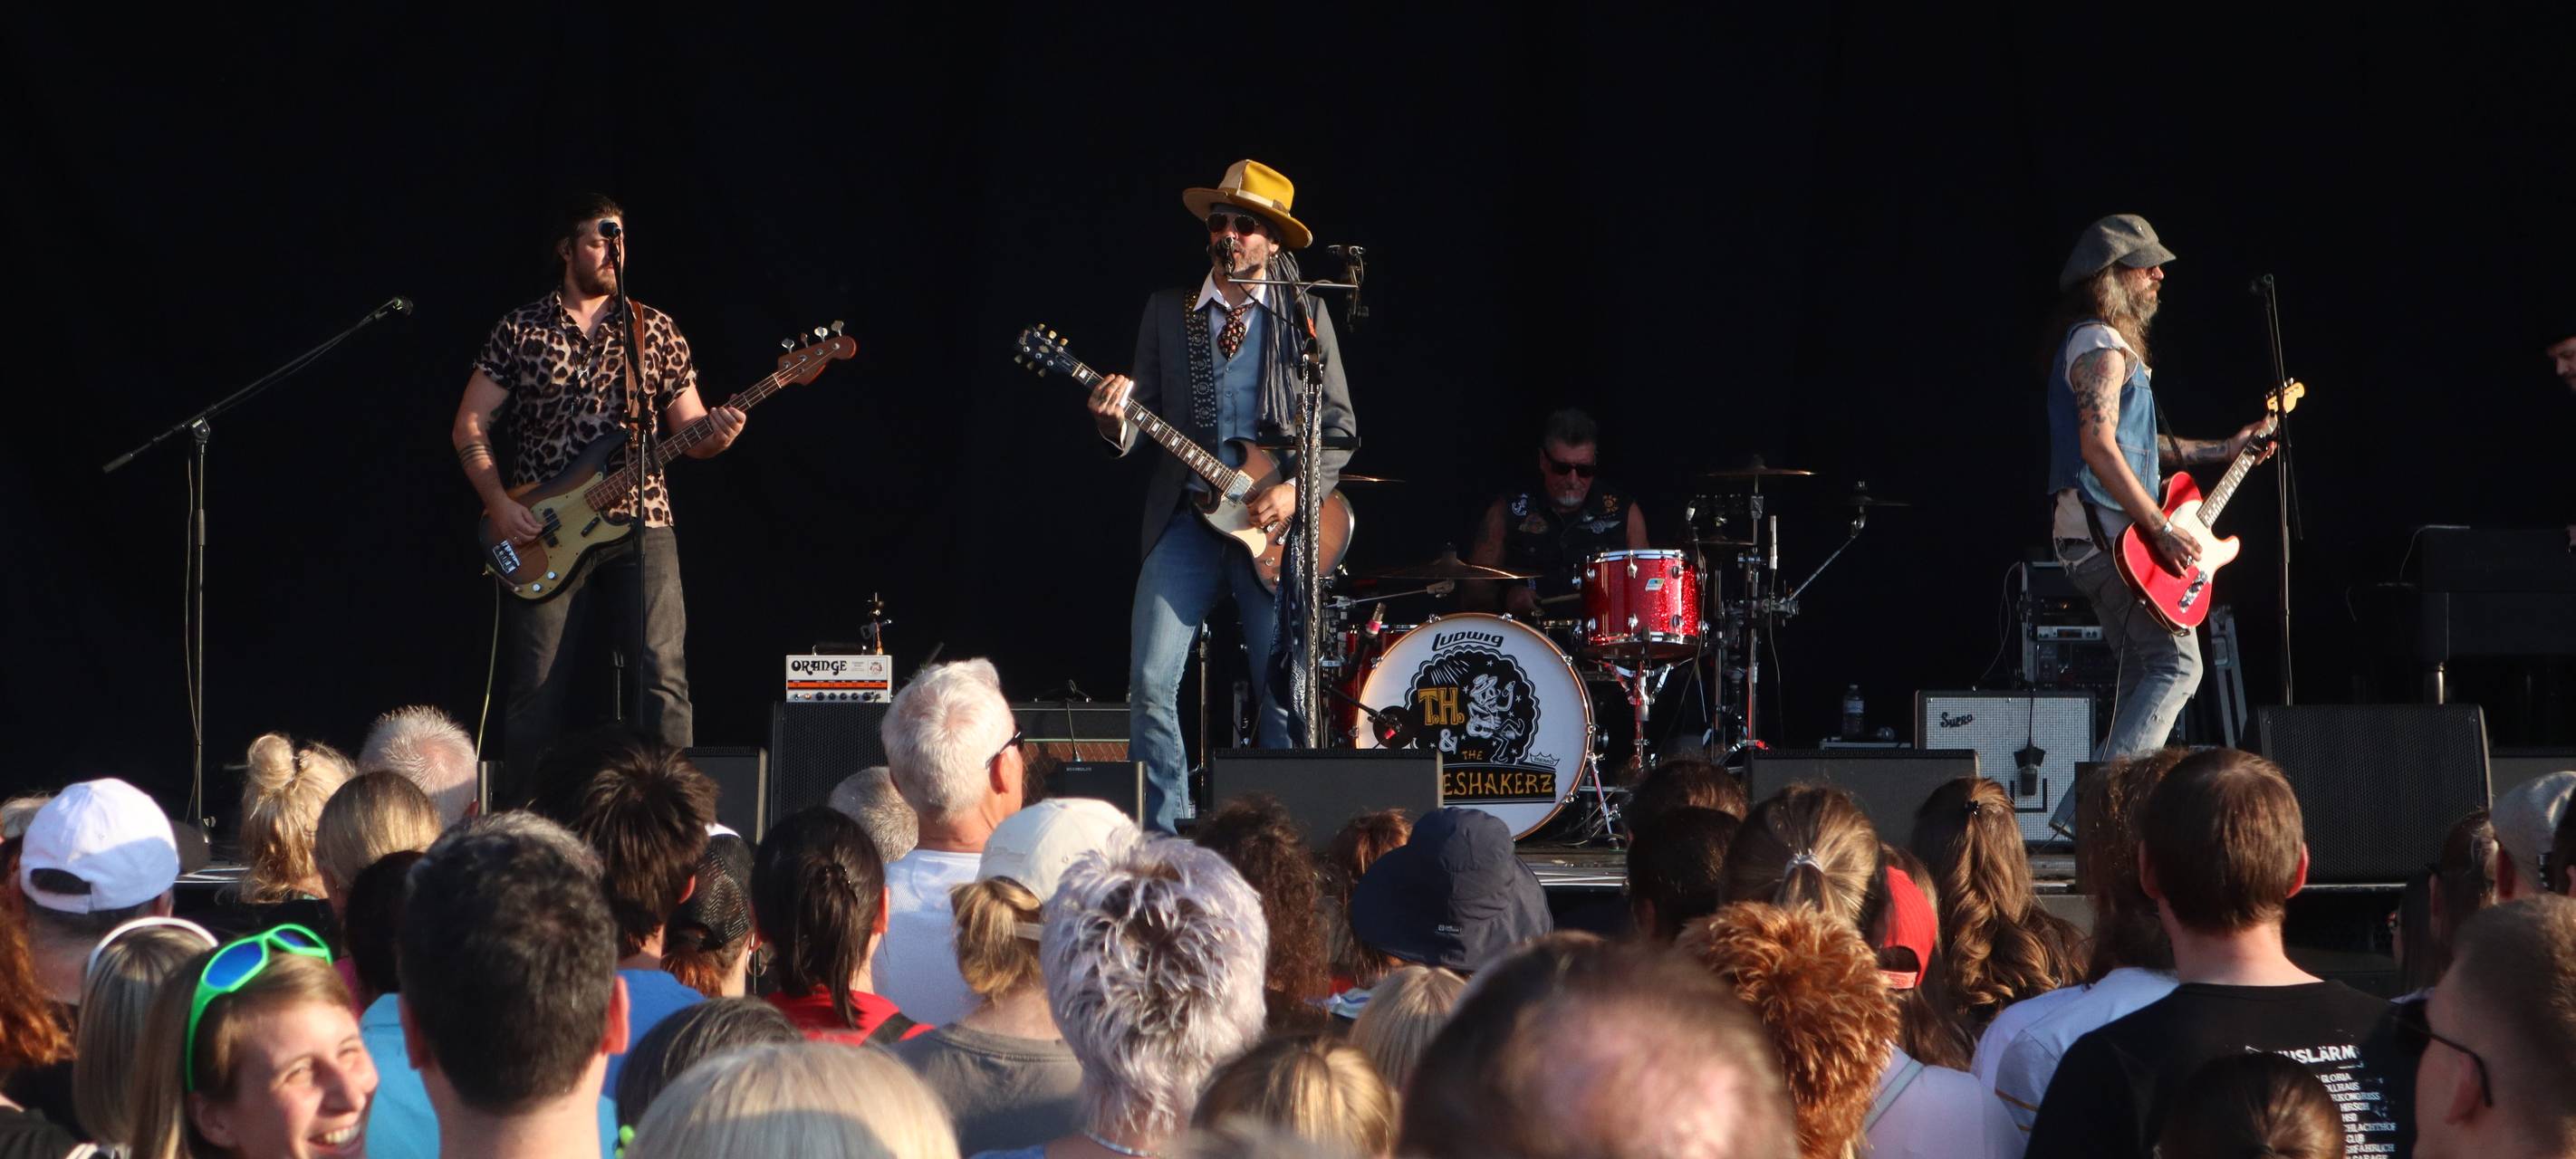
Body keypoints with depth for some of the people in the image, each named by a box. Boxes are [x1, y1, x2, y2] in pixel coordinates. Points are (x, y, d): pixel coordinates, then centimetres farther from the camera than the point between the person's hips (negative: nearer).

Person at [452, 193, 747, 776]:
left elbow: (688, 430, 12)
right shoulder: (521, 330, 7)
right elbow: (470, 426, 6)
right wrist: (499, 504, -6)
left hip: (641, 522, 1)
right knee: (538, 689, 0)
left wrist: (714, 435, -12)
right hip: (542, 532, -1)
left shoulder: (654, 330, 11)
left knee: (663, 673, -13)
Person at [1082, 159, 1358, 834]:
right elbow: (1145, 419, 10)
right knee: (1151, 684, -11)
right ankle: (1163, 841, -4)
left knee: (1285, 697, -2)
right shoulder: (1167, 312, 11)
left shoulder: (1305, 315, 7)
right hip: (1186, 518, 1)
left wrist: (1299, 489, -10)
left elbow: (1339, 425, 6)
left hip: (1277, 524, -1)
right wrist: (1117, 421, -14)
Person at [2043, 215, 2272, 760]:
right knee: (2177, 663, -13)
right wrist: (2163, 529, -24)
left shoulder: (2113, 344, 21)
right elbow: (2098, 448, -24)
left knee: (2144, 672, 13)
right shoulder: (2100, 345, -13)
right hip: (2106, 532, -11)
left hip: (2091, 540, 11)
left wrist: (2225, 449, 27)